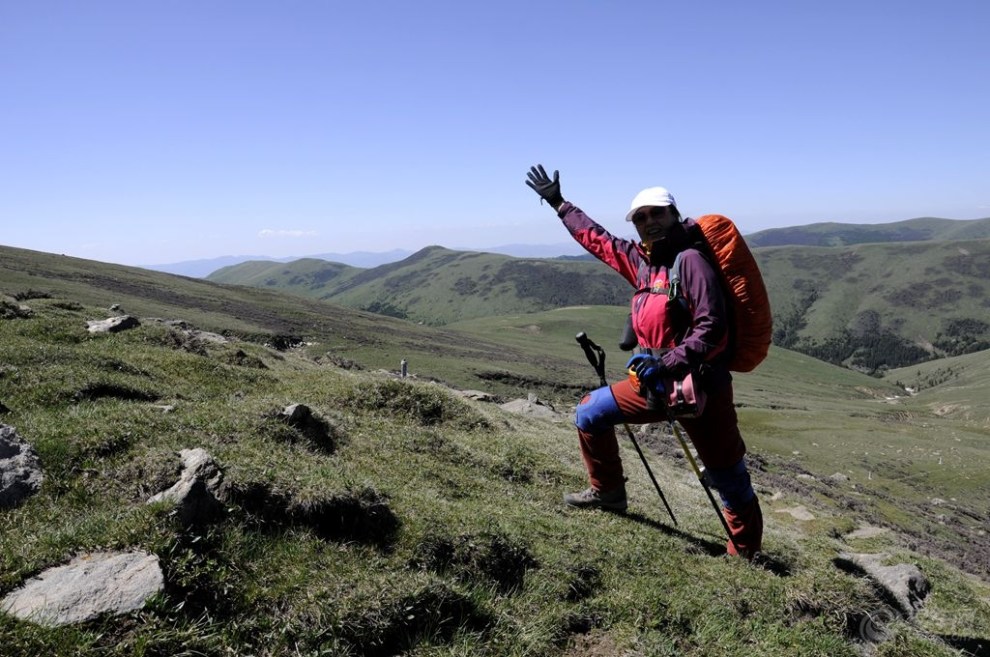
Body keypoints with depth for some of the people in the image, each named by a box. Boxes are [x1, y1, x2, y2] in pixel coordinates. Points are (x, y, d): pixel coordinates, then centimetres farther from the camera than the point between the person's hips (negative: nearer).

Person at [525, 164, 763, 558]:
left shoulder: (690, 259, -14)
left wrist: (666, 364, -25)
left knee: (730, 482, 3)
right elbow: (597, 240, 21)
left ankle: (746, 557, 20)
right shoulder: (640, 260, 8)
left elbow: (711, 327, -21)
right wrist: (558, 203, 28)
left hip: (699, 385, -7)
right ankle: (607, 492, 30)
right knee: (590, 413, 14)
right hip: (656, 381, 8)